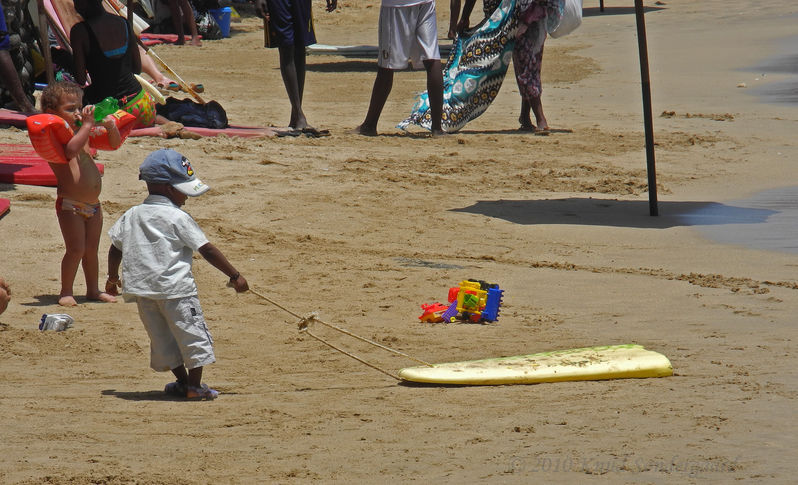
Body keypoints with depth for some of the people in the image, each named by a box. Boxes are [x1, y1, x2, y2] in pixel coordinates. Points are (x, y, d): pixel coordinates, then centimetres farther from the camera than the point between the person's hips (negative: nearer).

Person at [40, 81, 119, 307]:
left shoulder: (83, 133, 12)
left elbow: (114, 143, 21)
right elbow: (70, 150, -34)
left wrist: (110, 127, 0)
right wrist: (87, 125, -29)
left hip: (93, 204, 8)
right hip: (69, 205, -8)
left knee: (92, 248, 15)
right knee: (76, 249, -7)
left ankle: (93, 289, 26)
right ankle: (66, 292, 5)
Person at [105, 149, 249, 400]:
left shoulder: (130, 216, 9)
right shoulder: (178, 218, -8)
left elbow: (115, 248, 16)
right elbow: (207, 250, -8)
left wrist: (112, 278, 31)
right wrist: (235, 276, -2)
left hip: (142, 289, 6)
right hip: (175, 288, -6)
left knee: (163, 337, 16)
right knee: (193, 333, 3)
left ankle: (183, 381, 22)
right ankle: (194, 385, 4)